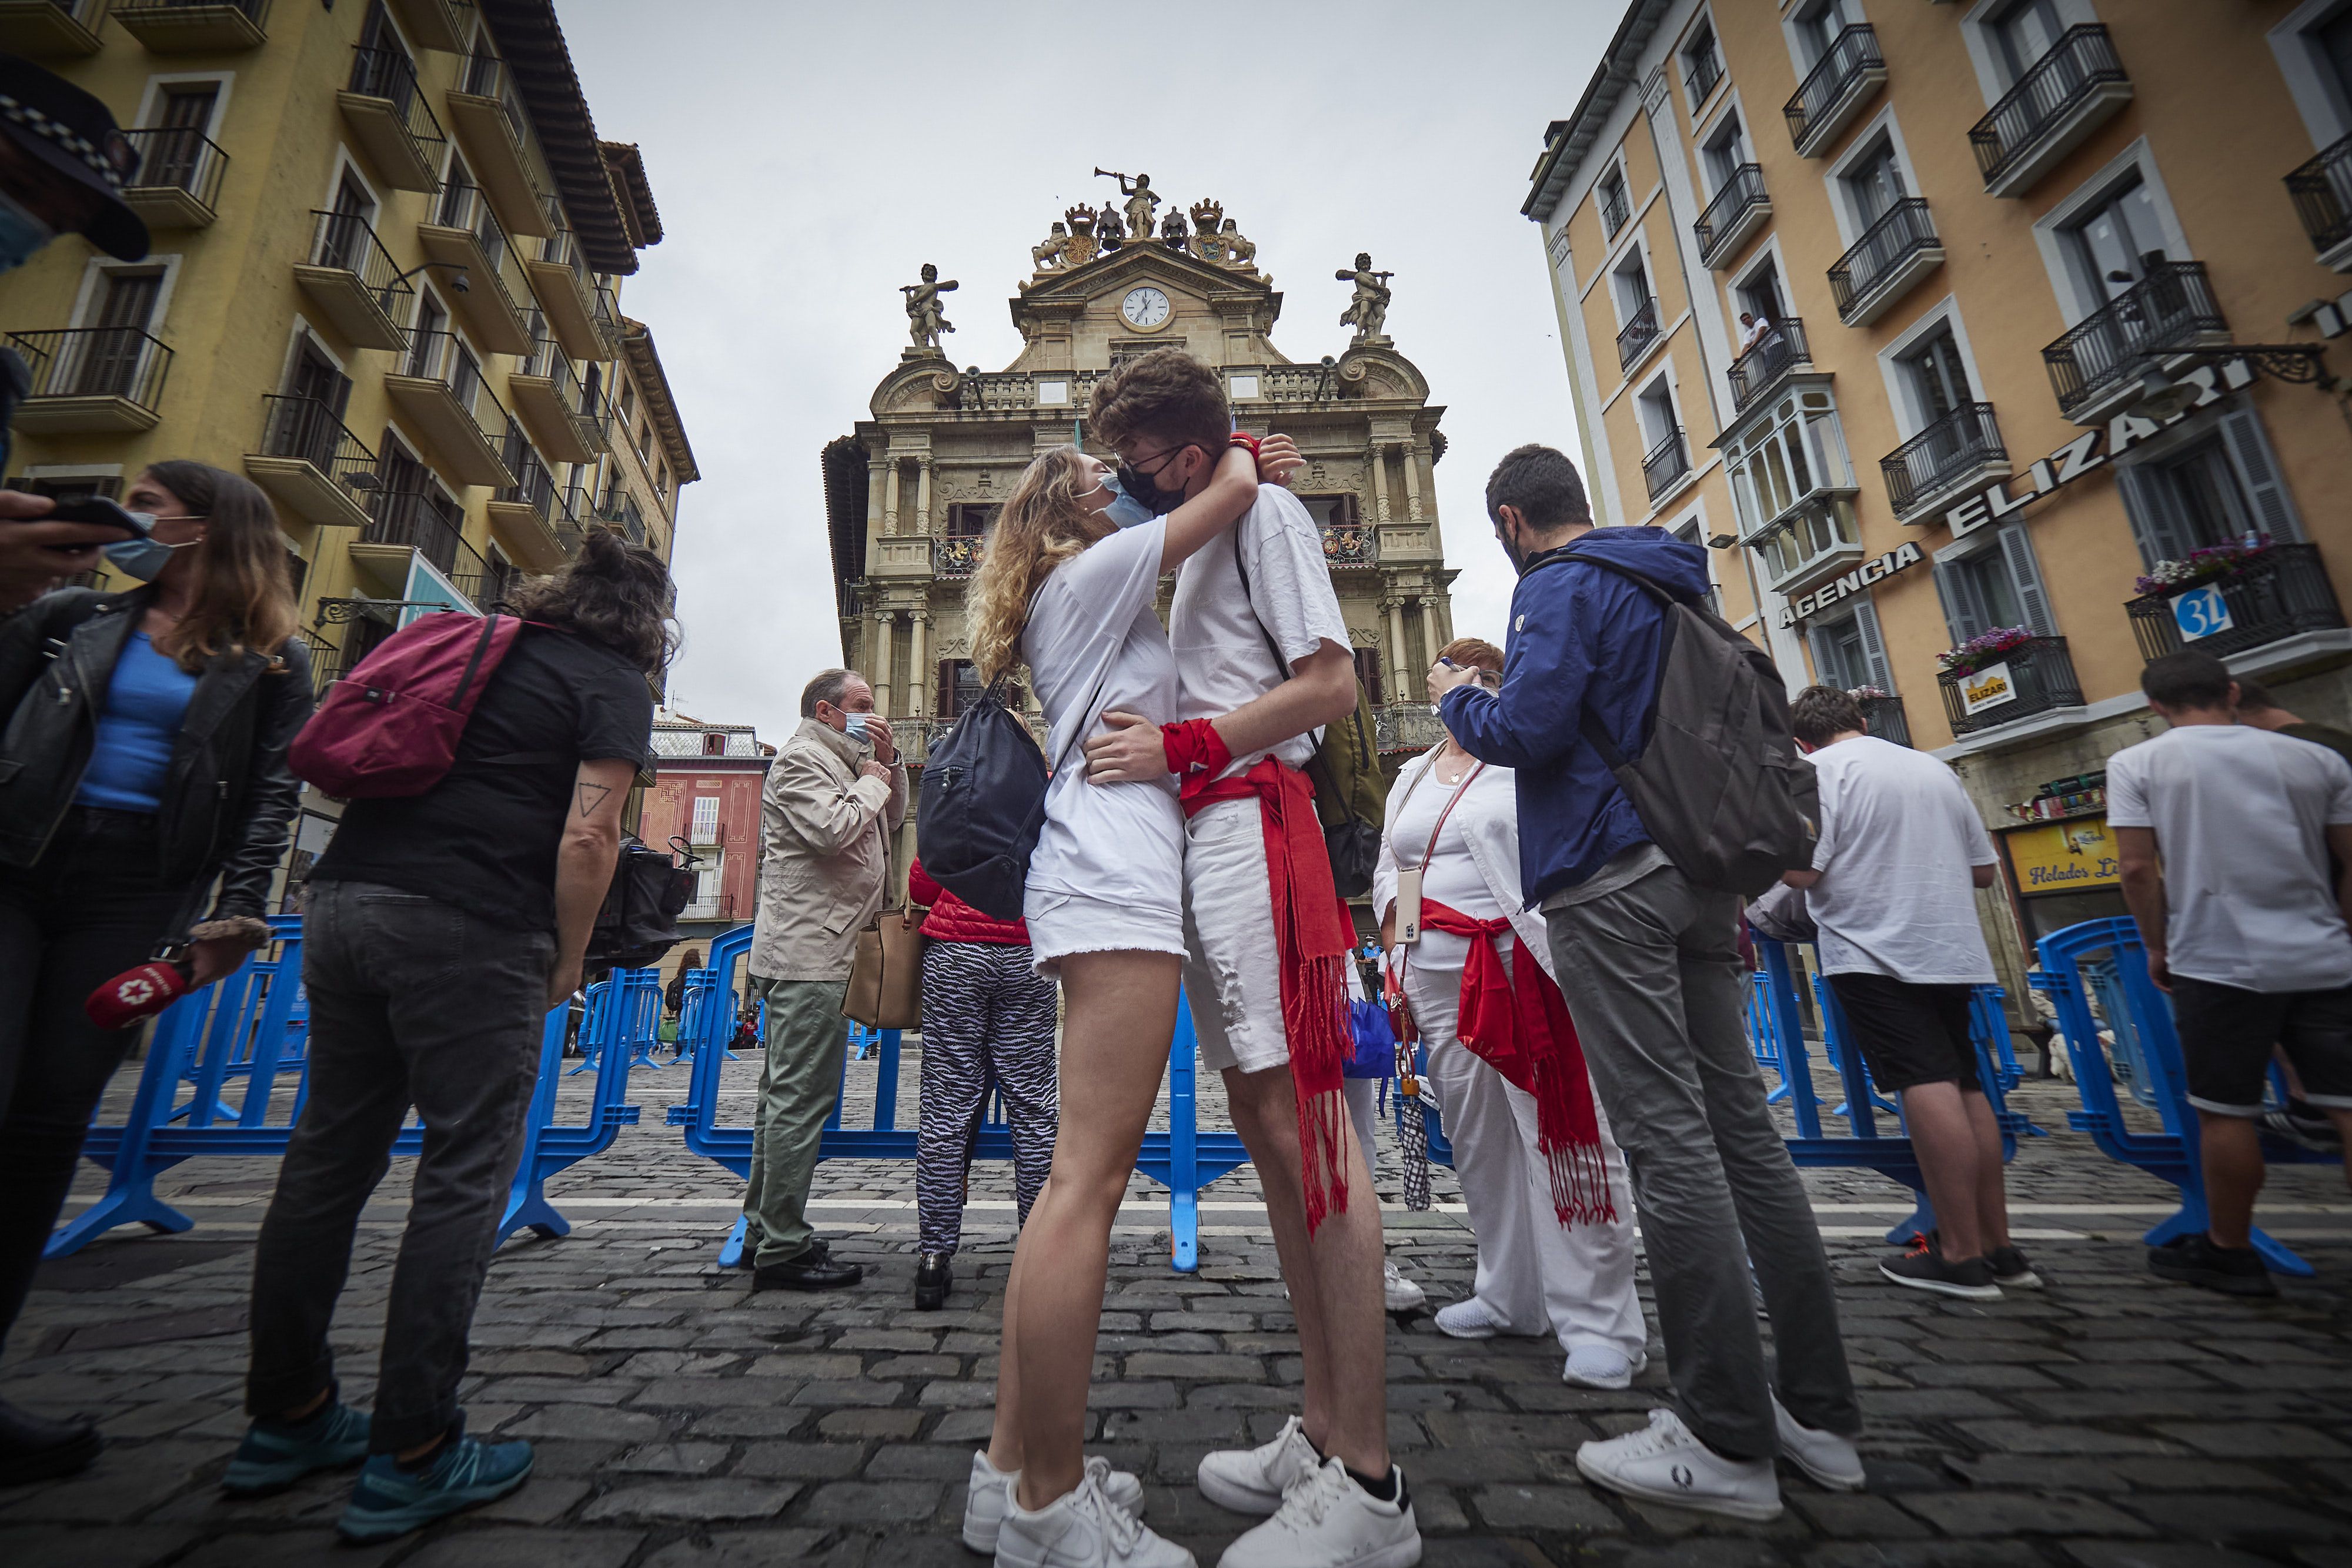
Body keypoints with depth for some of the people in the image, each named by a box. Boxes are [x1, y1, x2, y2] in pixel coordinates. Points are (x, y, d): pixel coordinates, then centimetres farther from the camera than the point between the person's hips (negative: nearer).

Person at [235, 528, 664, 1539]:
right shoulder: (615, 686, -1)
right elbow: (588, 837, -11)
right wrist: (565, 966, 0)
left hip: (343, 897, 8)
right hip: (469, 927, -7)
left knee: (330, 1154, 15)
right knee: (465, 1173, 0)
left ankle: (285, 1418, 29)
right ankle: (411, 1457, 7)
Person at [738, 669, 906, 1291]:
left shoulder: (841, 761, 23)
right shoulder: (800, 759, -7)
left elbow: (893, 818, 23)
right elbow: (832, 829, -23)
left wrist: (888, 761, 12)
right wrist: (872, 779, -7)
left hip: (816, 954, 11)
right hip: (807, 956, -11)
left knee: (786, 1095, 14)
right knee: (801, 1097, -8)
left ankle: (762, 1233, 25)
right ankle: (782, 1250, -1)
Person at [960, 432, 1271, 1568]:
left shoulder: (1080, 604, 31)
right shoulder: (1090, 576, 5)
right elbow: (1234, 489, 1)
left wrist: (1249, 475, 33)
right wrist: (1233, 449, 23)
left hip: (1095, 881, 10)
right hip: (1117, 878, -10)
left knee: (1083, 1176, 8)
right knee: (1088, 1180, -11)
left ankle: (1012, 1470, 16)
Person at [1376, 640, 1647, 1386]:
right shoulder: (1411, 778, 19)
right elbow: (1388, 872, 21)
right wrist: (1398, 963, 11)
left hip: (1527, 967, -5)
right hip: (1439, 977, 5)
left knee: (1557, 1133, -6)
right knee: (1476, 1138, 10)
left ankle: (1599, 1320, 6)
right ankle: (1511, 1298, 25)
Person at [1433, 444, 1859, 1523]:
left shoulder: (1564, 585, -5)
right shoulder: (1671, 582, 22)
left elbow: (1526, 730, -15)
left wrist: (1457, 698, 3)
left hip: (1610, 878, -9)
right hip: (1699, 868, 9)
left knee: (1666, 1137, -6)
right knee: (1739, 1121, 10)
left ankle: (1727, 1443, 3)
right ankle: (1819, 1412, 19)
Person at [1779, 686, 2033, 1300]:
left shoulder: (1820, 769, -5)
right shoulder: (1936, 769, 16)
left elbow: (1803, 869, -15)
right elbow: (1984, 869, 18)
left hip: (1874, 952, -7)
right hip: (1951, 950, 7)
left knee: (1927, 1088, -9)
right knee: (1965, 1087, 11)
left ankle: (1961, 1255, -4)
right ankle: (1999, 1246, 19)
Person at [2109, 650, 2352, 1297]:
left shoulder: (2136, 763, -3)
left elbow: (2138, 867, -8)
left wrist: (2157, 946, 4)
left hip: (2219, 962, -4)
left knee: (2226, 1112, 5)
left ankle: (2230, 1253, 18)